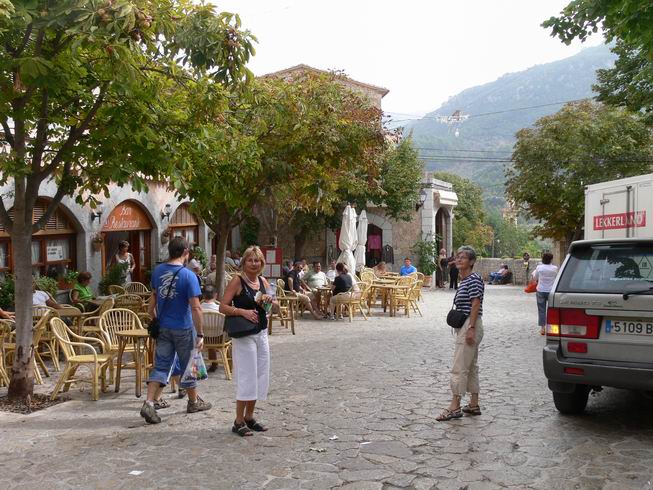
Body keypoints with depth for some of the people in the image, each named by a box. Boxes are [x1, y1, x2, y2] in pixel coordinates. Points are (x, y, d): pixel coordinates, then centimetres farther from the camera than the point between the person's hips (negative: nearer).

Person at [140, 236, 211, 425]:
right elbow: (195, 308, -19)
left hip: (163, 327, 5)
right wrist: (200, 334, -14)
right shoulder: (188, 276, -18)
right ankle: (194, 402, 27)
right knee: (187, 365, 11)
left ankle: (149, 403, -4)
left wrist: (155, 319, 25)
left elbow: (153, 299, 13)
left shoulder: (157, 271, 1)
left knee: (161, 366, 8)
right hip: (183, 328, -4)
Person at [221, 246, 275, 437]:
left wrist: (269, 301, -4)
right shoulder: (238, 281, -9)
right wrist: (243, 311, -25)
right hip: (244, 335, -7)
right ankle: (239, 422, 6)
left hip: (262, 333, 7)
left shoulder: (263, 281, 8)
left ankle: (249, 417, 25)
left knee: (260, 377, 11)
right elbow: (223, 307, -13)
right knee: (246, 377, -5)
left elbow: (275, 306, 17)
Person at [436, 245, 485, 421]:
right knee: (471, 366, 14)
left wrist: (471, 328, -22)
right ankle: (474, 405, 21)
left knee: (459, 368, -10)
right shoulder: (463, 280, 16)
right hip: (463, 326, 11)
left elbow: (476, 304, -19)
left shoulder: (474, 279, -14)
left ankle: (455, 407, -6)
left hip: (470, 325, -11)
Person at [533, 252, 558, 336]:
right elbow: (556, 278, 7)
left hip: (541, 291, 0)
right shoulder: (555, 268, -7)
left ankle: (542, 328, 6)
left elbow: (535, 278, 6)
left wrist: (534, 272, 25)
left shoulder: (539, 267, -7)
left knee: (541, 309, 6)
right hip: (551, 291, 0)